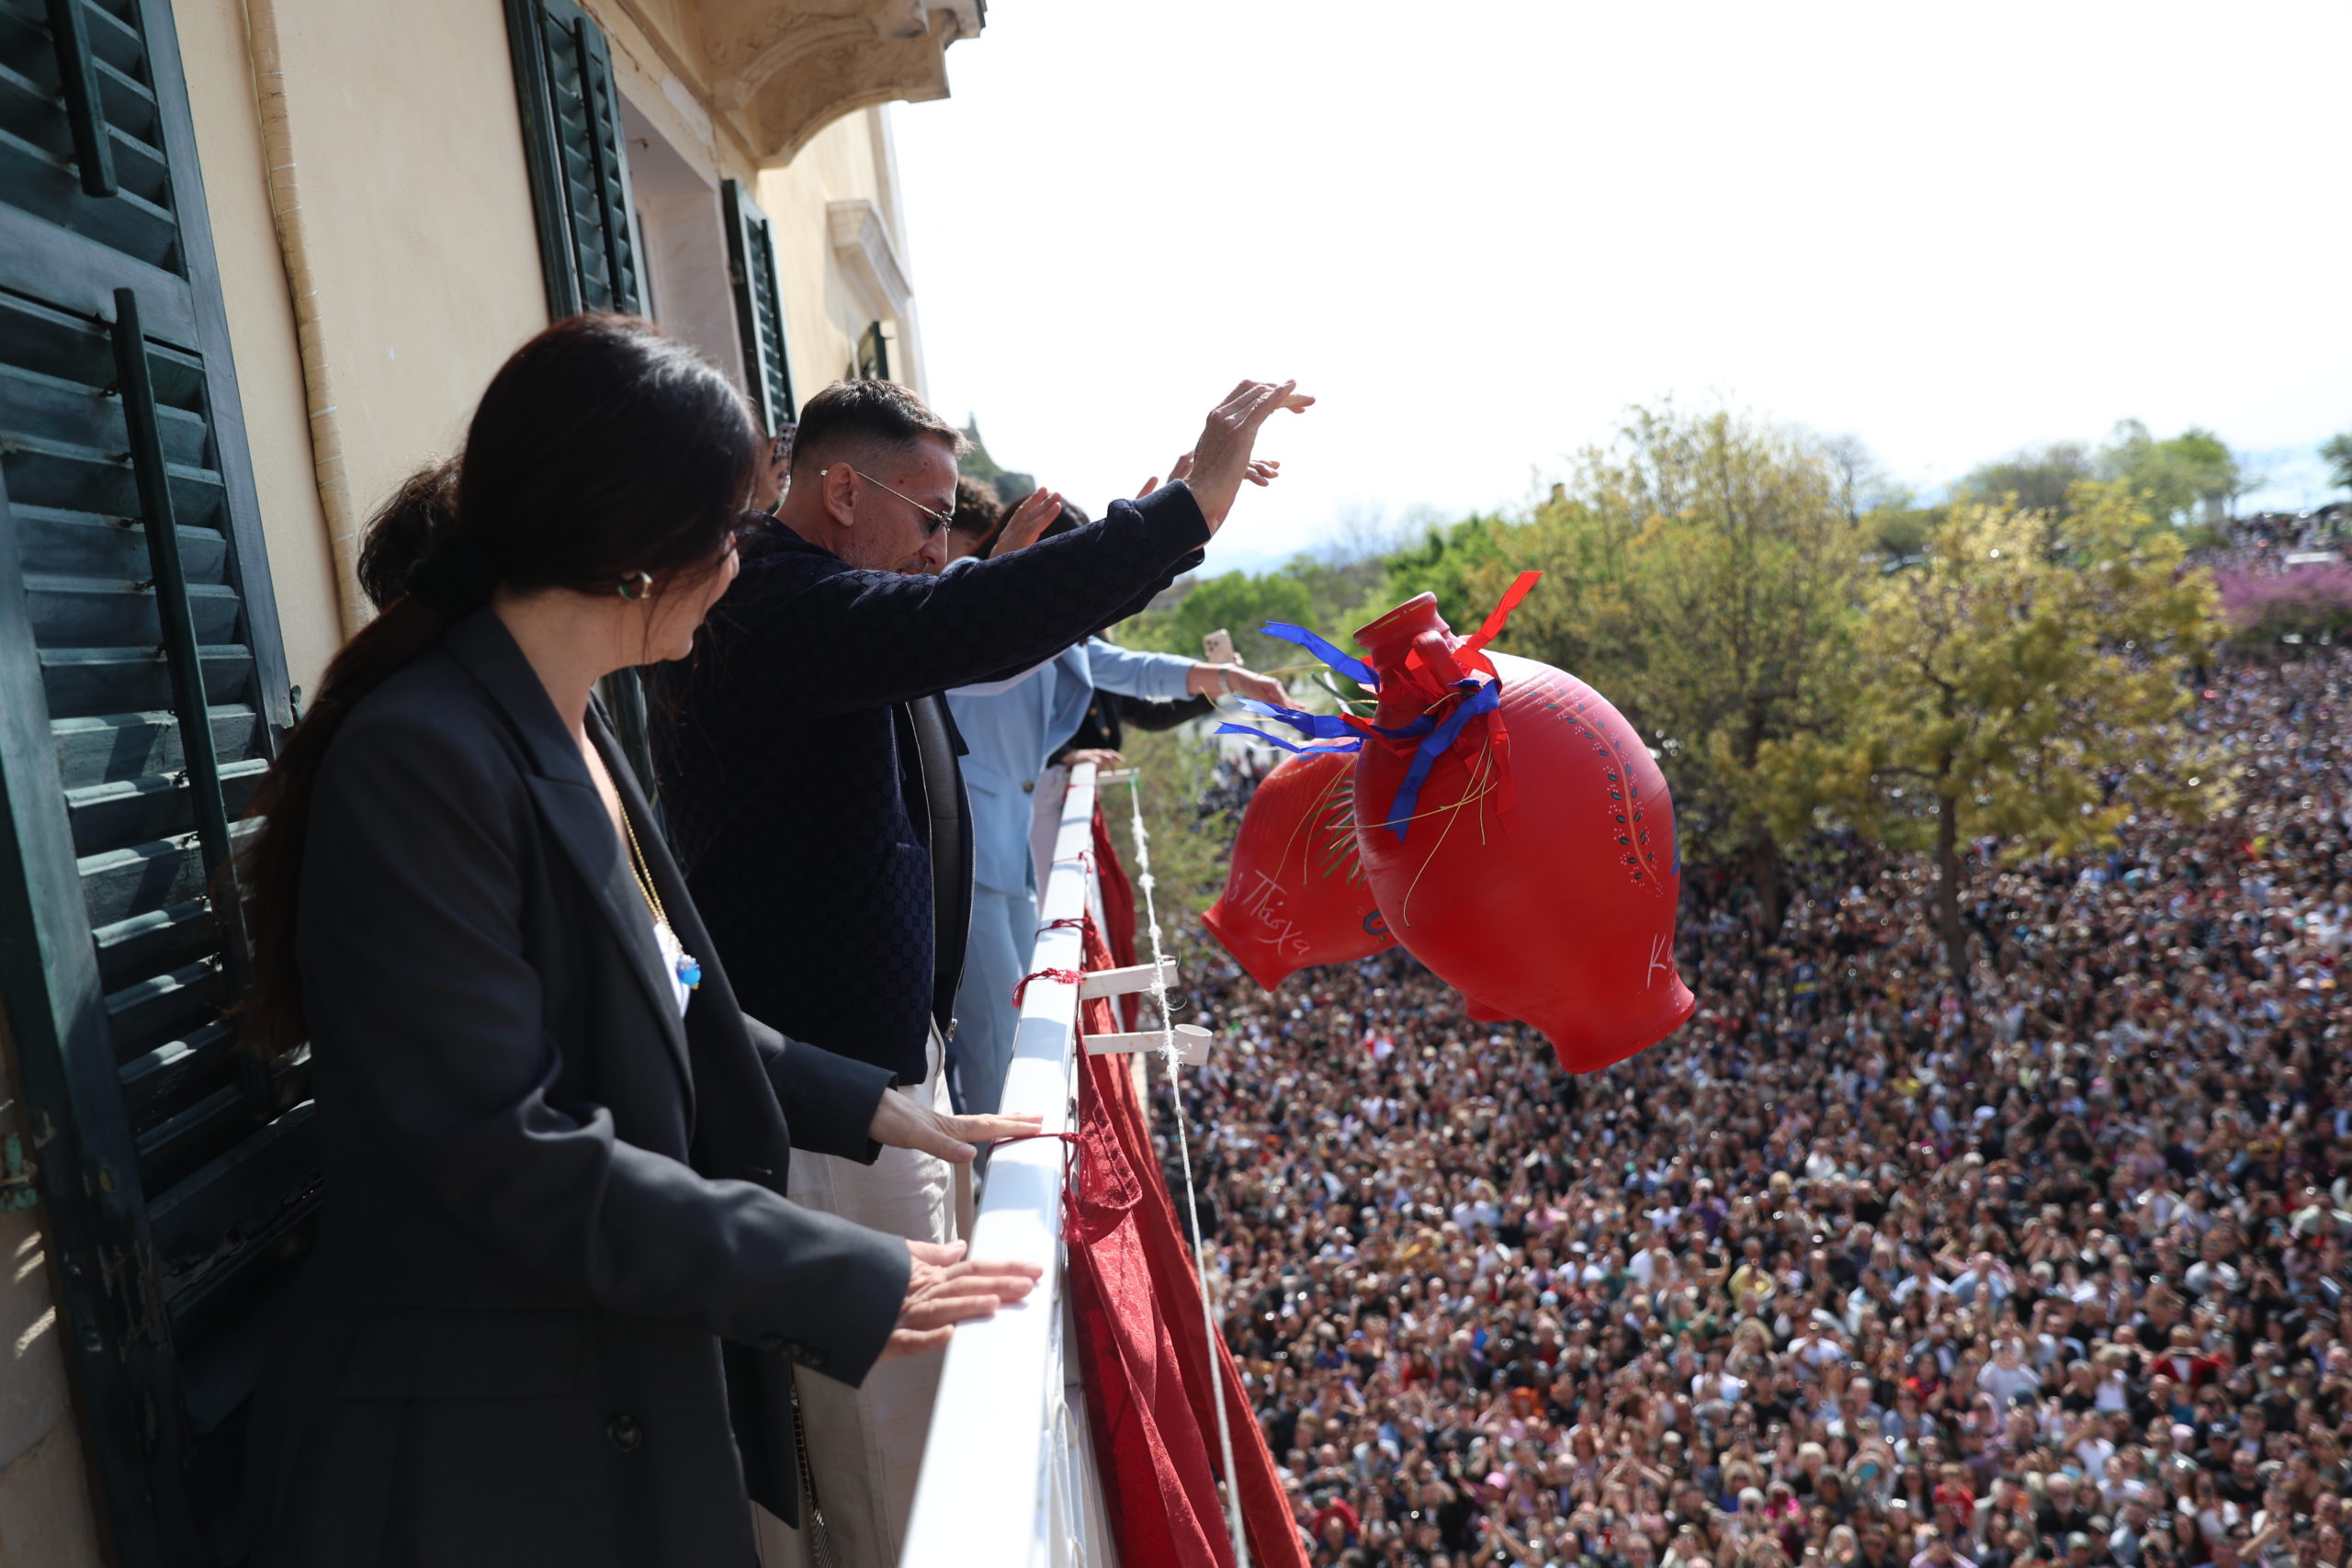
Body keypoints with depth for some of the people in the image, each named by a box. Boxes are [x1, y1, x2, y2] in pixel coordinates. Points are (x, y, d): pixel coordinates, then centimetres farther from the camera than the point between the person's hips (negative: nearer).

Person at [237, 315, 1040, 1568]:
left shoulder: (573, 738, 7)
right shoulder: (420, 759, -22)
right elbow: (512, 1154, -24)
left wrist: (867, 1107, 8)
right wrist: (845, 1285, -20)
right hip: (471, 1461, -8)